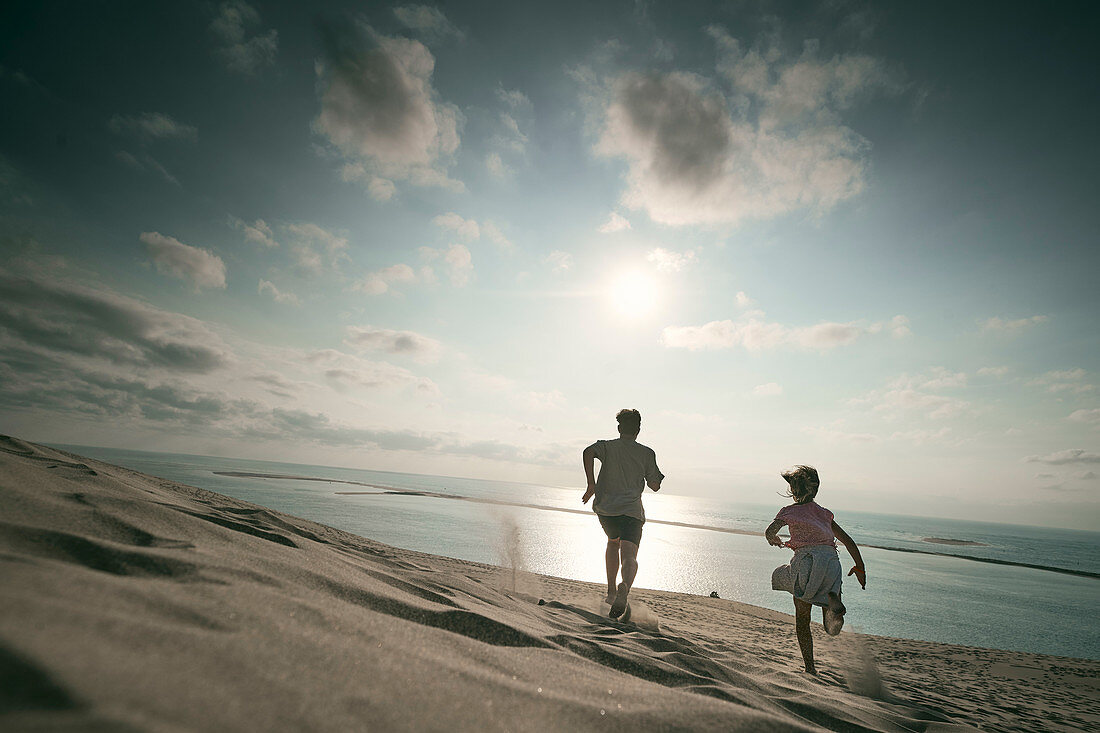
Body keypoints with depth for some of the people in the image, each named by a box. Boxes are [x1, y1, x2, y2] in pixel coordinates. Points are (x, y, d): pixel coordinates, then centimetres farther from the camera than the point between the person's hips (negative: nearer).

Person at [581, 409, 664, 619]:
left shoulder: (608, 446, 9)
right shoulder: (647, 453, 10)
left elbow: (588, 453, -14)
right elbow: (655, 486, 12)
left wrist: (591, 483, -15)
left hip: (605, 507, 2)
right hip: (632, 510, -2)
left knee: (613, 542, 29)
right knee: (629, 556, -11)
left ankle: (611, 591, 29)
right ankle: (624, 588, -43)